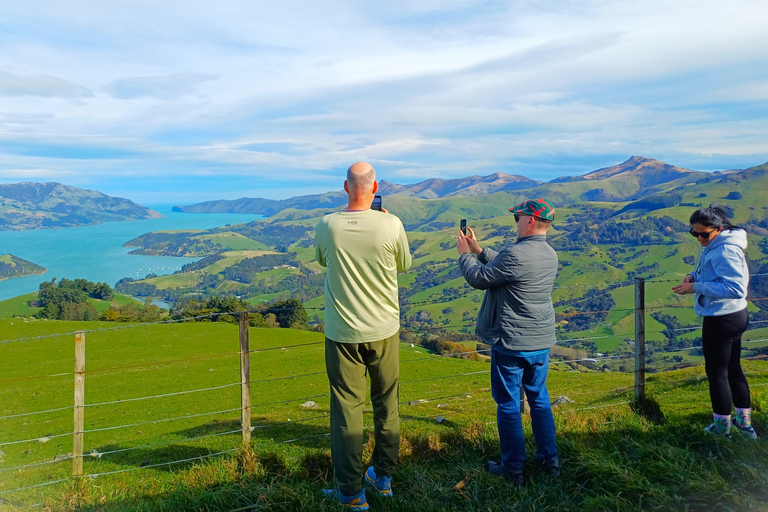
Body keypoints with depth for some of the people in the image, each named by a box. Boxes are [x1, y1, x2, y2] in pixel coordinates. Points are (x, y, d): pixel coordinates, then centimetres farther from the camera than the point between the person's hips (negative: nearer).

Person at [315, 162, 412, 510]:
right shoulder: (391, 225, -13)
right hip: (383, 331, 1)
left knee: (346, 407, 8)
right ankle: (383, 476, 33)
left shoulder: (326, 226, -10)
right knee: (386, 403, 18)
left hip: (342, 333, -1)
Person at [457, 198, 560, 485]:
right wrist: (478, 249, 18)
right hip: (542, 343, 8)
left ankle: (513, 468, 19)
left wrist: (464, 254, 4)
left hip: (511, 344, -8)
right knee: (539, 400, 20)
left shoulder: (516, 254, -24)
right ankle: (550, 461, 30)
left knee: (508, 405, 7)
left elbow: (479, 279, -13)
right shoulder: (550, 255, 4)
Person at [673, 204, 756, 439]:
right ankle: (744, 422, 34)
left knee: (717, 372, 5)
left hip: (722, 319, -10)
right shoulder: (713, 246, 6)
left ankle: (722, 427, 20)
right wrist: (693, 276, -1)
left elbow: (735, 288, -29)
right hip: (734, 315, 10)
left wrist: (697, 287, -26)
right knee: (733, 369, 20)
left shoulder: (725, 251, -25)